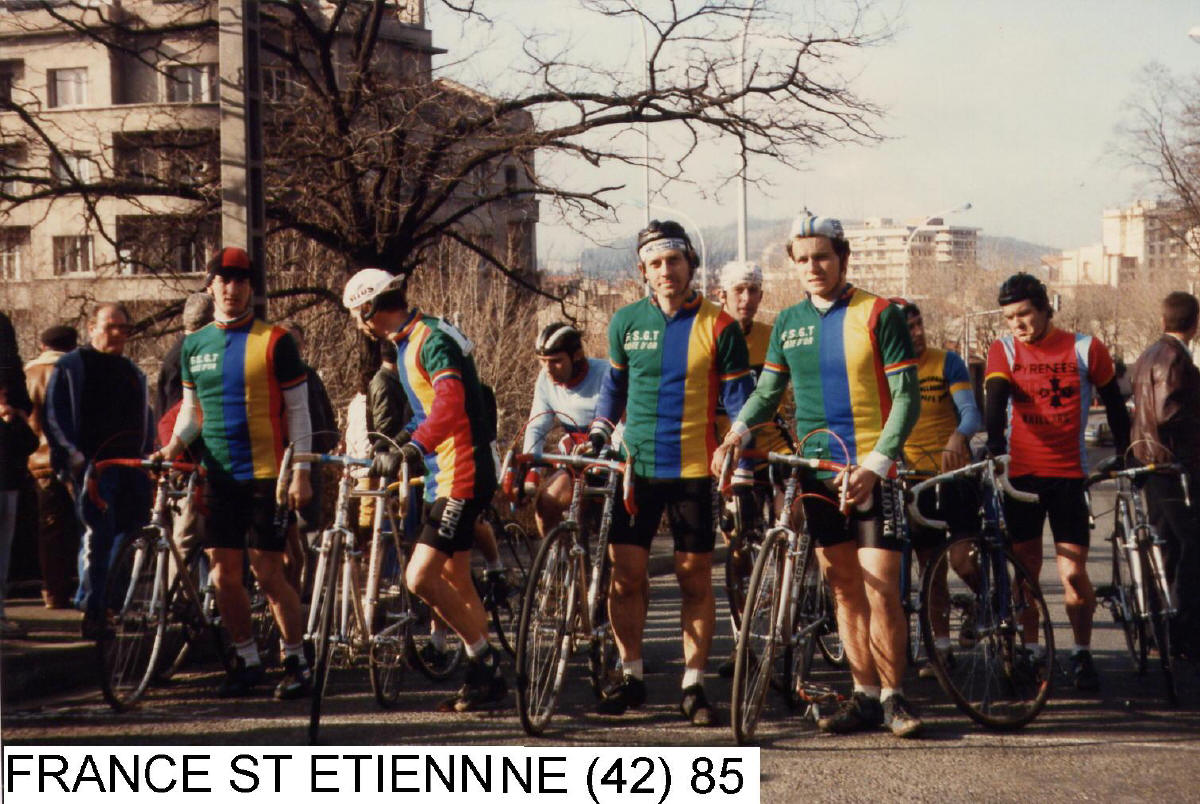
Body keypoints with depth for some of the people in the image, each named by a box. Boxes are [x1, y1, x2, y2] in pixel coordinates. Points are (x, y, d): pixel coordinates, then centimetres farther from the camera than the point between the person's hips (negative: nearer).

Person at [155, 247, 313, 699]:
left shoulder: (274, 341, -4)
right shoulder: (194, 346, 9)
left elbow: (297, 411, -3)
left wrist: (301, 473, -8)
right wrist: (176, 443, -3)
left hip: (265, 475, -5)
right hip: (218, 476, 5)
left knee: (268, 574, -4)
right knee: (223, 575, 5)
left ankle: (296, 662, 7)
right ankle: (247, 660, 18)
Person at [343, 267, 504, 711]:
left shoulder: (432, 340, -17)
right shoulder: (408, 344, 15)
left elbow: (450, 402, -34)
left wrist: (413, 449, -45)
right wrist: (405, 451, 30)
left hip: (461, 477, -11)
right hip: (444, 475, 11)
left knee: (420, 578, -15)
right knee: (455, 580, 15)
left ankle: (484, 658, -3)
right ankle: (485, 677, 22)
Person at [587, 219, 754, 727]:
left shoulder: (718, 327, -3)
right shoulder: (627, 322, 4)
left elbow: (738, 399, 0)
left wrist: (742, 468, -8)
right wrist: (596, 437, 11)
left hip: (693, 469, -2)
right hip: (633, 465, 2)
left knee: (695, 578, 2)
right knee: (625, 573, 1)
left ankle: (693, 685, 10)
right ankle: (630, 676, 15)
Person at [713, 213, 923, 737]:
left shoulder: (878, 314, -5)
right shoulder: (788, 323, 9)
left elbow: (907, 398, -8)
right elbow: (769, 390, 18)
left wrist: (876, 463, -18)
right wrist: (738, 432, -2)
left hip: (872, 470, -5)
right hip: (817, 468, 5)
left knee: (881, 591, -8)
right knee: (844, 590, 8)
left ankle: (893, 697, 4)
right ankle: (864, 696, 15)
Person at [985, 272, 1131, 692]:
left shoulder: (1086, 349, 1)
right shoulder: (1004, 351, 2)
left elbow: (1114, 405, 11)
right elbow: (996, 402, -14)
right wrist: (995, 446, -31)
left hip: (1069, 473, -1)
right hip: (1021, 473, 1)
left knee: (1073, 573, -6)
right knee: (1025, 568, 5)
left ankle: (1082, 653, 12)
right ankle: (1029, 653, 19)